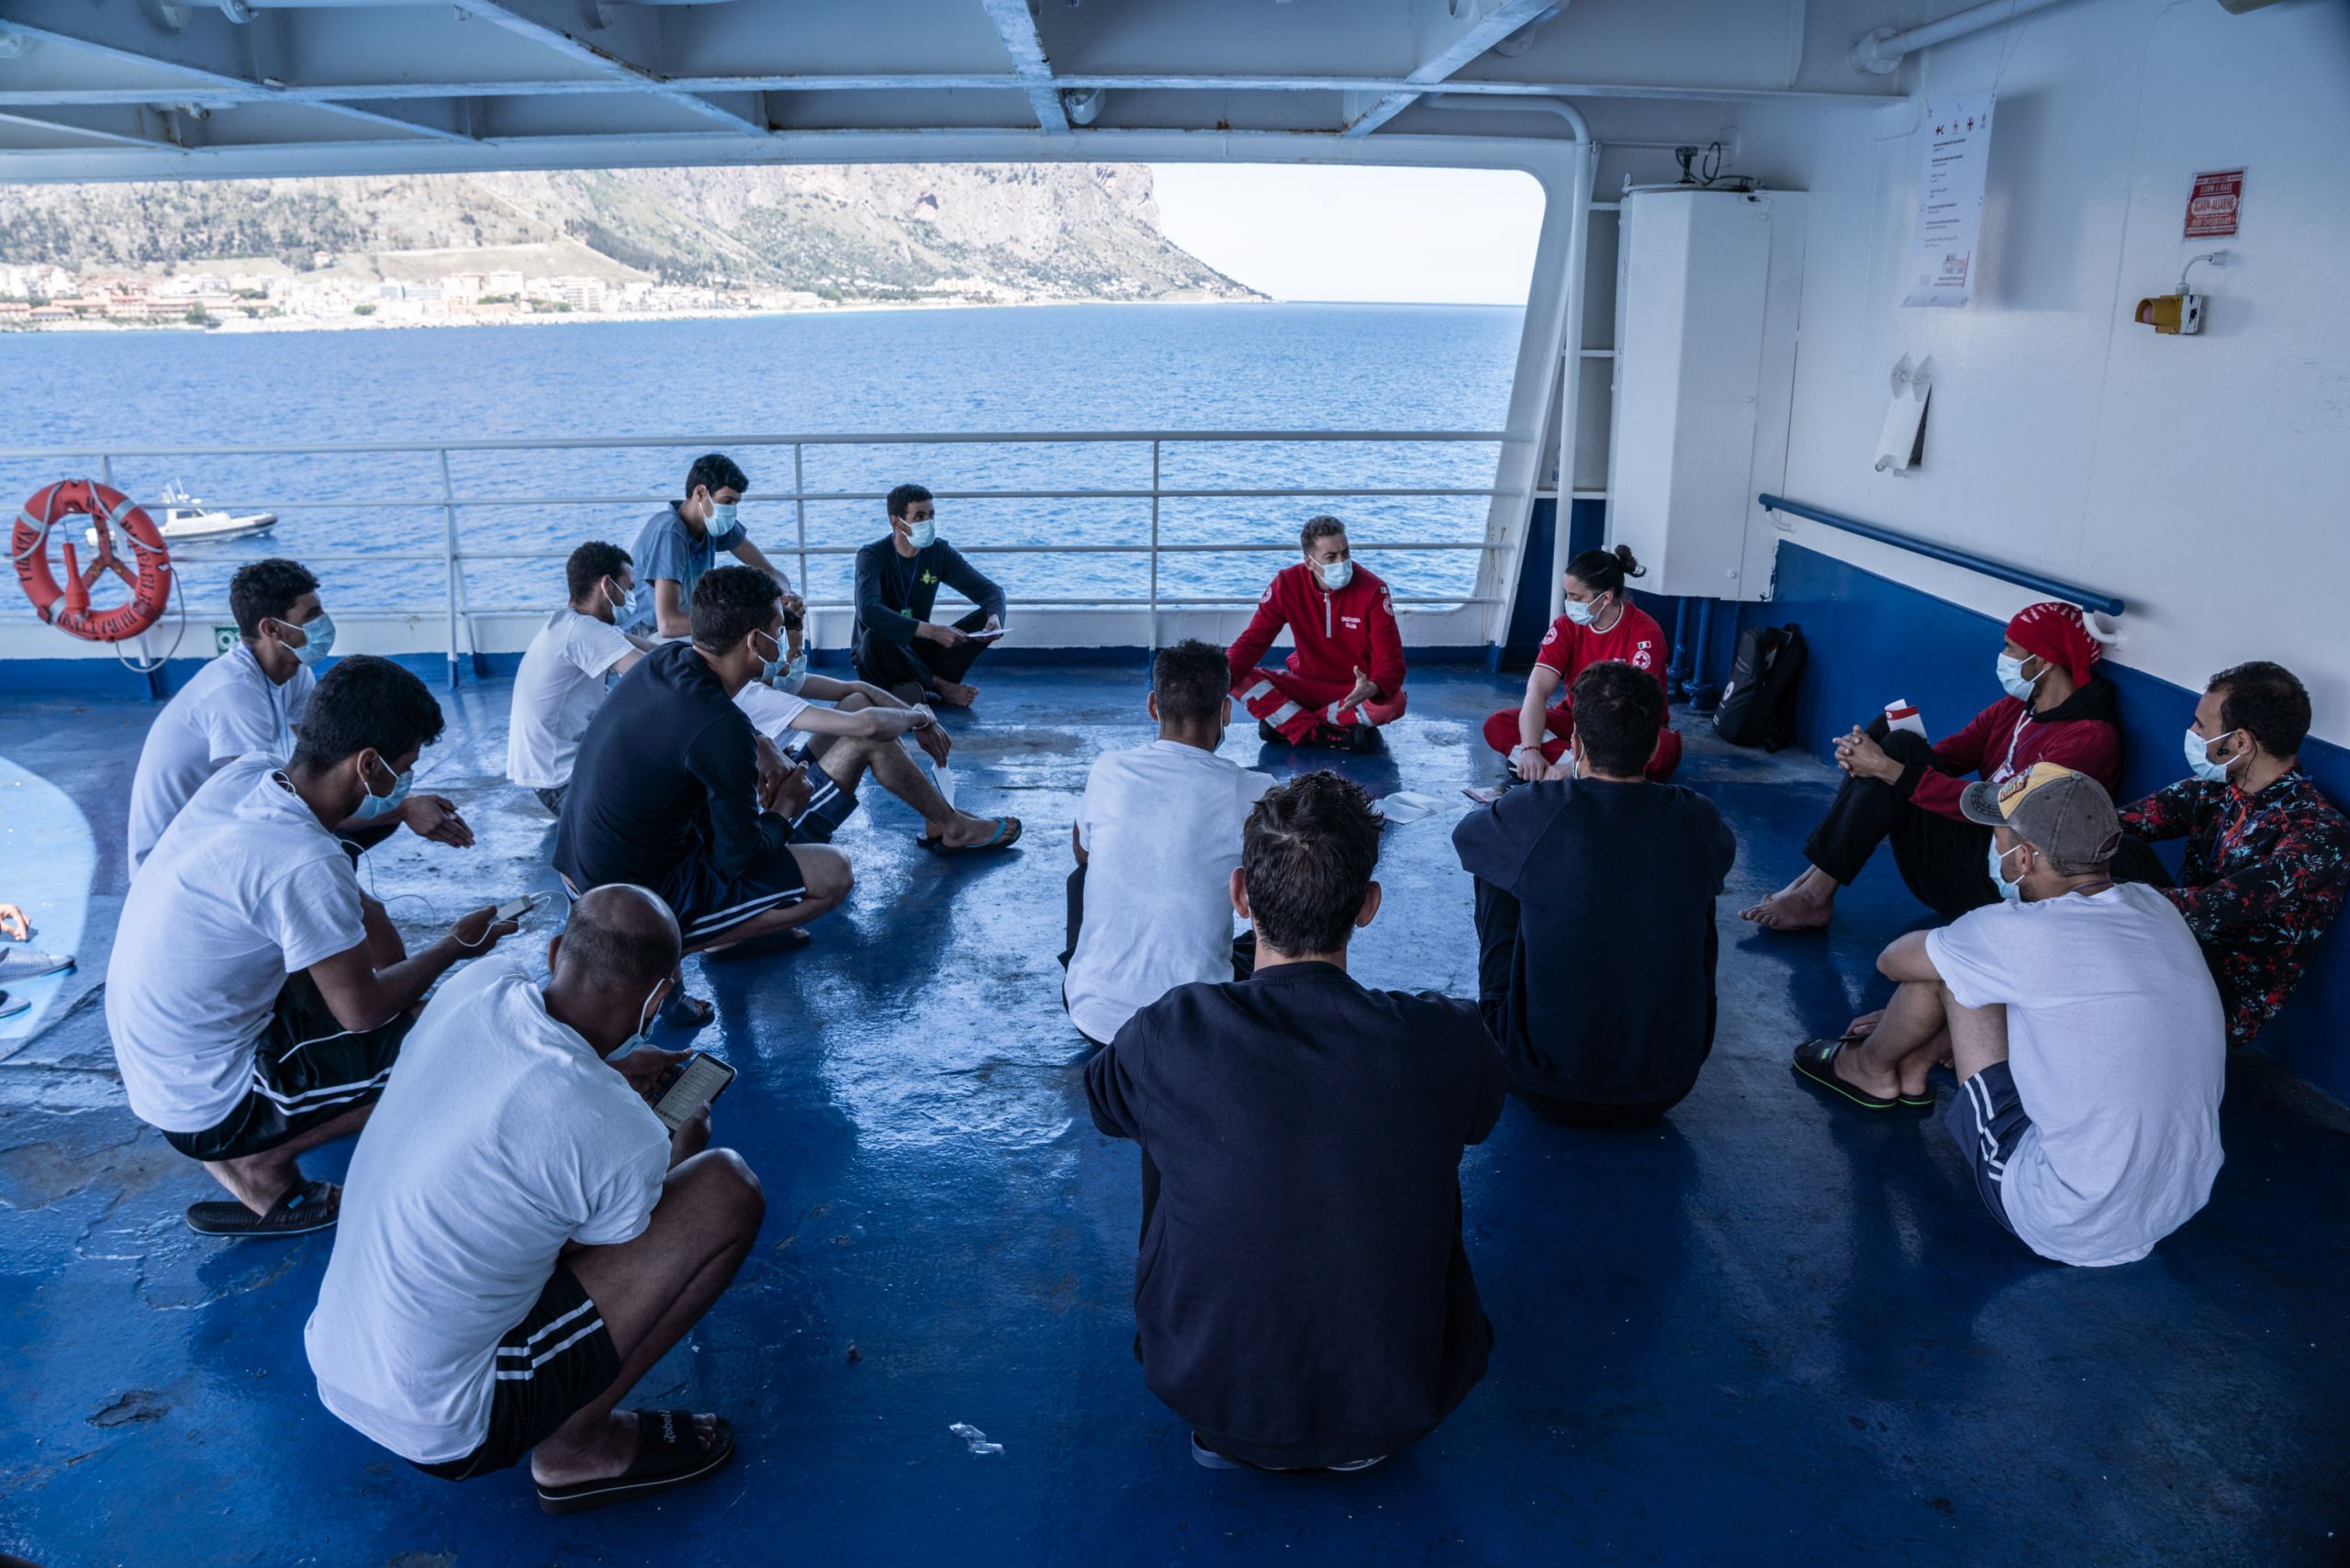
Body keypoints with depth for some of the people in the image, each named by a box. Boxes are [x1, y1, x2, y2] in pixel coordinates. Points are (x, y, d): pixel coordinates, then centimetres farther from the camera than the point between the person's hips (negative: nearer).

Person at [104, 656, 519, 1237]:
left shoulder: (248, 771, -9)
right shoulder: (306, 867, -31)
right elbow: (361, 1010, -18)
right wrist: (455, 946, -5)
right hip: (205, 1109, -8)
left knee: (362, 912, 12)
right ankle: (259, 1167, 6)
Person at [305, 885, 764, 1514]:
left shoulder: (481, 981, -10)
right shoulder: (621, 1138, -26)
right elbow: (620, 1256, -1)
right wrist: (685, 1144, 14)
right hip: (446, 1435, -7)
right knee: (728, 1189, -10)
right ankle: (579, 1446, 2)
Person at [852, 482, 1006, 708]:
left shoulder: (939, 552, -3)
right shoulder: (872, 556, -18)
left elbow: (990, 590, -2)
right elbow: (869, 611, -36)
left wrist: (994, 617, -27)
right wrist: (930, 630, -44)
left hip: (918, 651, 4)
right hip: (876, 656, -4)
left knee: (985, 620, -13)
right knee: (875, 638, -40)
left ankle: (920, 686, -25)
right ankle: (941, 686, -18)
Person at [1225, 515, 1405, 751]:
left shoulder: (1372, 588, -16)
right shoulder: (1287, 583, -10)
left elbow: (1390, 659, -18)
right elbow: (1253, 640, -8)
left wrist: (1372, 688, -43)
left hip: (1356, 691, -1)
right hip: (1306, 684, 2)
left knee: (1394, 702, -35)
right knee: (1241, 681, -21)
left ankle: (1284, 723, -22)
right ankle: (1330, 736, -27)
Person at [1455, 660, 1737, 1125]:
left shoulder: (1537, 812, -18)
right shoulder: (1698, 820, -10)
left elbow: (1465, 833, 7)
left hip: (1546, 1090, -2)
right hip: (1666, 1089, 3)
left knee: (1495, 873, 14)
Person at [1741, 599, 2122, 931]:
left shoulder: (2091, 737, -14)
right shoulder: (2015, 708, 13)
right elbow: (1946, 756, 3)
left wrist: (1891, 770, -27)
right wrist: (1865, 757, -18)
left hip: (1994, 886, -8)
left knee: (1900, 750, -22)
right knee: (1889, 731, -6)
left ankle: (1816, 894, -18)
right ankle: (1816, 877, -13)